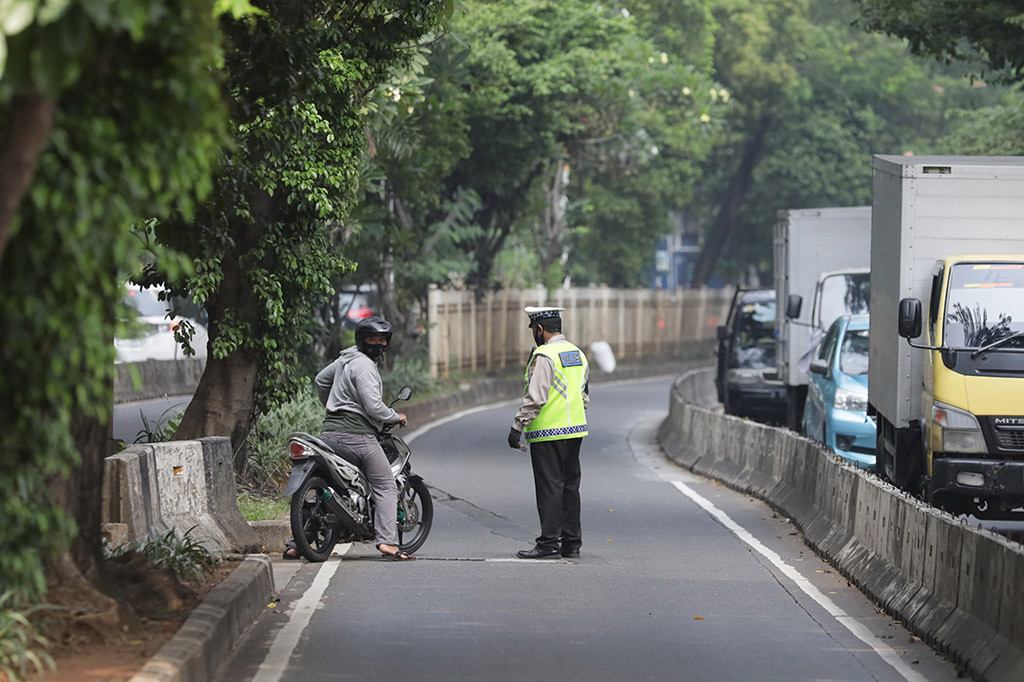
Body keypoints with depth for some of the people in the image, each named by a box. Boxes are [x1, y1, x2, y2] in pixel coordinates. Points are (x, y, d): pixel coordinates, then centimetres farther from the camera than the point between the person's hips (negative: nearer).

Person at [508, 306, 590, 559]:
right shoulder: (578, 354, 13)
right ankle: (571, 543, 13)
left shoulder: (544, 356, -14)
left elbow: (535, 398, -20)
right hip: (574, 432, 8)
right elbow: (585, 397, 19)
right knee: (570, 486, 11)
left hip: (547, 434, -8)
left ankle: (548, 543, -6)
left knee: (549, 488, -6)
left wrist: (517, 427, -15)